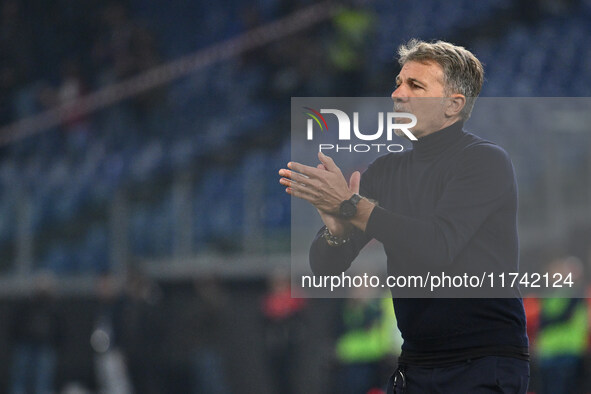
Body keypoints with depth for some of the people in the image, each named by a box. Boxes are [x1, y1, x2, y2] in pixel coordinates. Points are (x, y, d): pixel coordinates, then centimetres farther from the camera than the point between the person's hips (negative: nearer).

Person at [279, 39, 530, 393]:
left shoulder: (486, 161, -7)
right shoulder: (386, 171, 11)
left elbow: (438, 248, -23)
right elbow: (325, 269, 7)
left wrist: (351, 205, -23)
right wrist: (336, 229, -16)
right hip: (415, 365, 6)